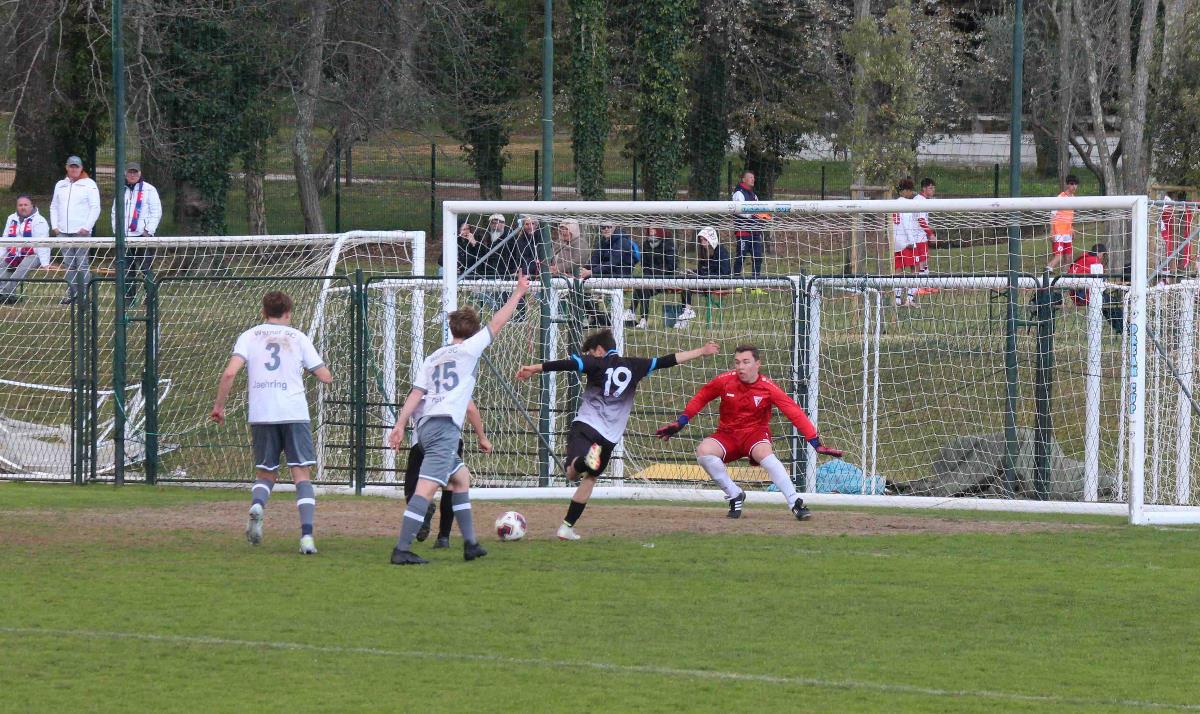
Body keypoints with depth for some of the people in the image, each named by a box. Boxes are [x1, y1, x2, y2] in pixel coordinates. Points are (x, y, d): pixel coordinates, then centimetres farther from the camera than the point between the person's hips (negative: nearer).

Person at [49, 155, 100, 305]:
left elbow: (95, 208, -3)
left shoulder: (89, 185, 1)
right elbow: (54, 207, 20)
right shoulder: (60, 185, 16)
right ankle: (72, 294, 8)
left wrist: (87, 227, -10)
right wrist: (54, 226, 7)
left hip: (81, 231, -5)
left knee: (82, 264, -9)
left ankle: (84, 294, -7)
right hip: (63, 231, 5)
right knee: (68, 264, 5)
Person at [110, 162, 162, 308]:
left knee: (145, 269, -6)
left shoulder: (149, 190, 1)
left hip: (143, 236, -5)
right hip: (124, 236, 5)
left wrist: (149, 230, -10)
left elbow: (156, 212, -2)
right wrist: (116, 229, 9)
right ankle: (128, 300, 9)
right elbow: (115, 212, 22)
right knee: (127, 271, 4)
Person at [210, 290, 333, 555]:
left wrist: (219, 405, 5)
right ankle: (307, 534, -15)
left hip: (261, 414, 1)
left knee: (265, 473, 15)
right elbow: (325, 376, 11)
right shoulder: (298, 337, 11)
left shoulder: (249, 336, 10)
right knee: (301, 473, 0)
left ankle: (257, 505, -19)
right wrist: (309, 368, 32)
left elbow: (230, 372, -5)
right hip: (295, 412, -1)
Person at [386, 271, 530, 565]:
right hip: (445, 427, -8)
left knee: (461, 478, 23)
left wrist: (400, 425, 6)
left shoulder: (433, 358, 21)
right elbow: (497, 323, 8)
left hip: (426, 426, 8)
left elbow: (416, 393, 11)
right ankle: (402, 550, -25)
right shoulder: (468, 349, 5)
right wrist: (518, 293, 17)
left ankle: (470, 543, 23)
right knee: (427, 486, -15)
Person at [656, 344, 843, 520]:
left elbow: (796, 414, -18)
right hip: (728, 434, 3)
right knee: (704, 451, -27)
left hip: (755, 433, -3)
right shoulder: (725, 381, -9)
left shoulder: (768, 388, -15)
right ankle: (735, 495, -10)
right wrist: (680, 423, 4)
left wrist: (815, 442, -25)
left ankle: (795, 503, -36)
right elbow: (701, 398, 8)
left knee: (765, 454, -36)